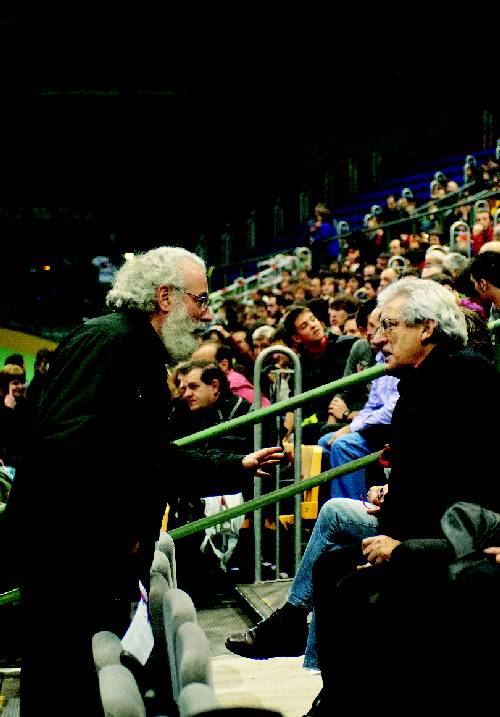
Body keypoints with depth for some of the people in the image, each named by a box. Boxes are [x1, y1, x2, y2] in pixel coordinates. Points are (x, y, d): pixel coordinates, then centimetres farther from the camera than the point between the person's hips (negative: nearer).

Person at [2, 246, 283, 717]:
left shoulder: (144, 357, 17)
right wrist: (116, 531, -21)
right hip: (64, 558, -10)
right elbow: (67, 444, -27)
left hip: (104, 567, 10)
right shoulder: (106, 339, -15)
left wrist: (239, 467, 29)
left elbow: (156, 459, 26)